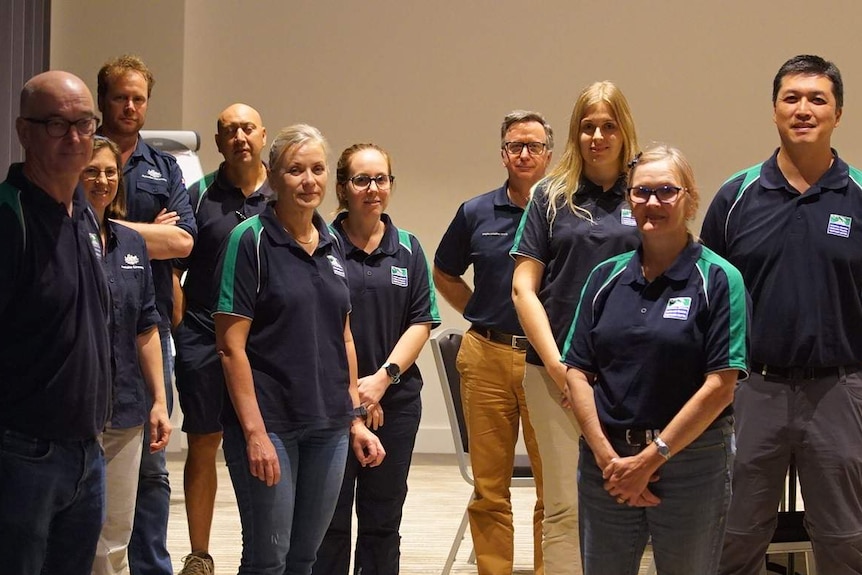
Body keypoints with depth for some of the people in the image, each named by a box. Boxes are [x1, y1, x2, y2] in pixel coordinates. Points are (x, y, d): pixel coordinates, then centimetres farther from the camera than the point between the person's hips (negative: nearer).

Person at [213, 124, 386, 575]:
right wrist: (254, 432, -17)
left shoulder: (332, 243, 10)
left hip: (328, 425, 6)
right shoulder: (251, 240, -8)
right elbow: (231, 345, -12)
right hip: (269, 421, -6)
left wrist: (356, 418, 12)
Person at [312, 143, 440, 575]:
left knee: (383, 519, 9)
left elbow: (421, 322, 5)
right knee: (329, 519, 1)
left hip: (395, 400, 3)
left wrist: (383, 377, -9)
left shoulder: (408, 249, 8)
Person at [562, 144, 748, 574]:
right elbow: (578, 374, 4)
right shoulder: (606, 277, 7)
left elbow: (720, 386, -11)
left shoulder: (718, 279, -5)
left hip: (691, 460, -3)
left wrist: (652, 458, -12)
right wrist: (607, 457, -8)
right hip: (606, 460, 3)